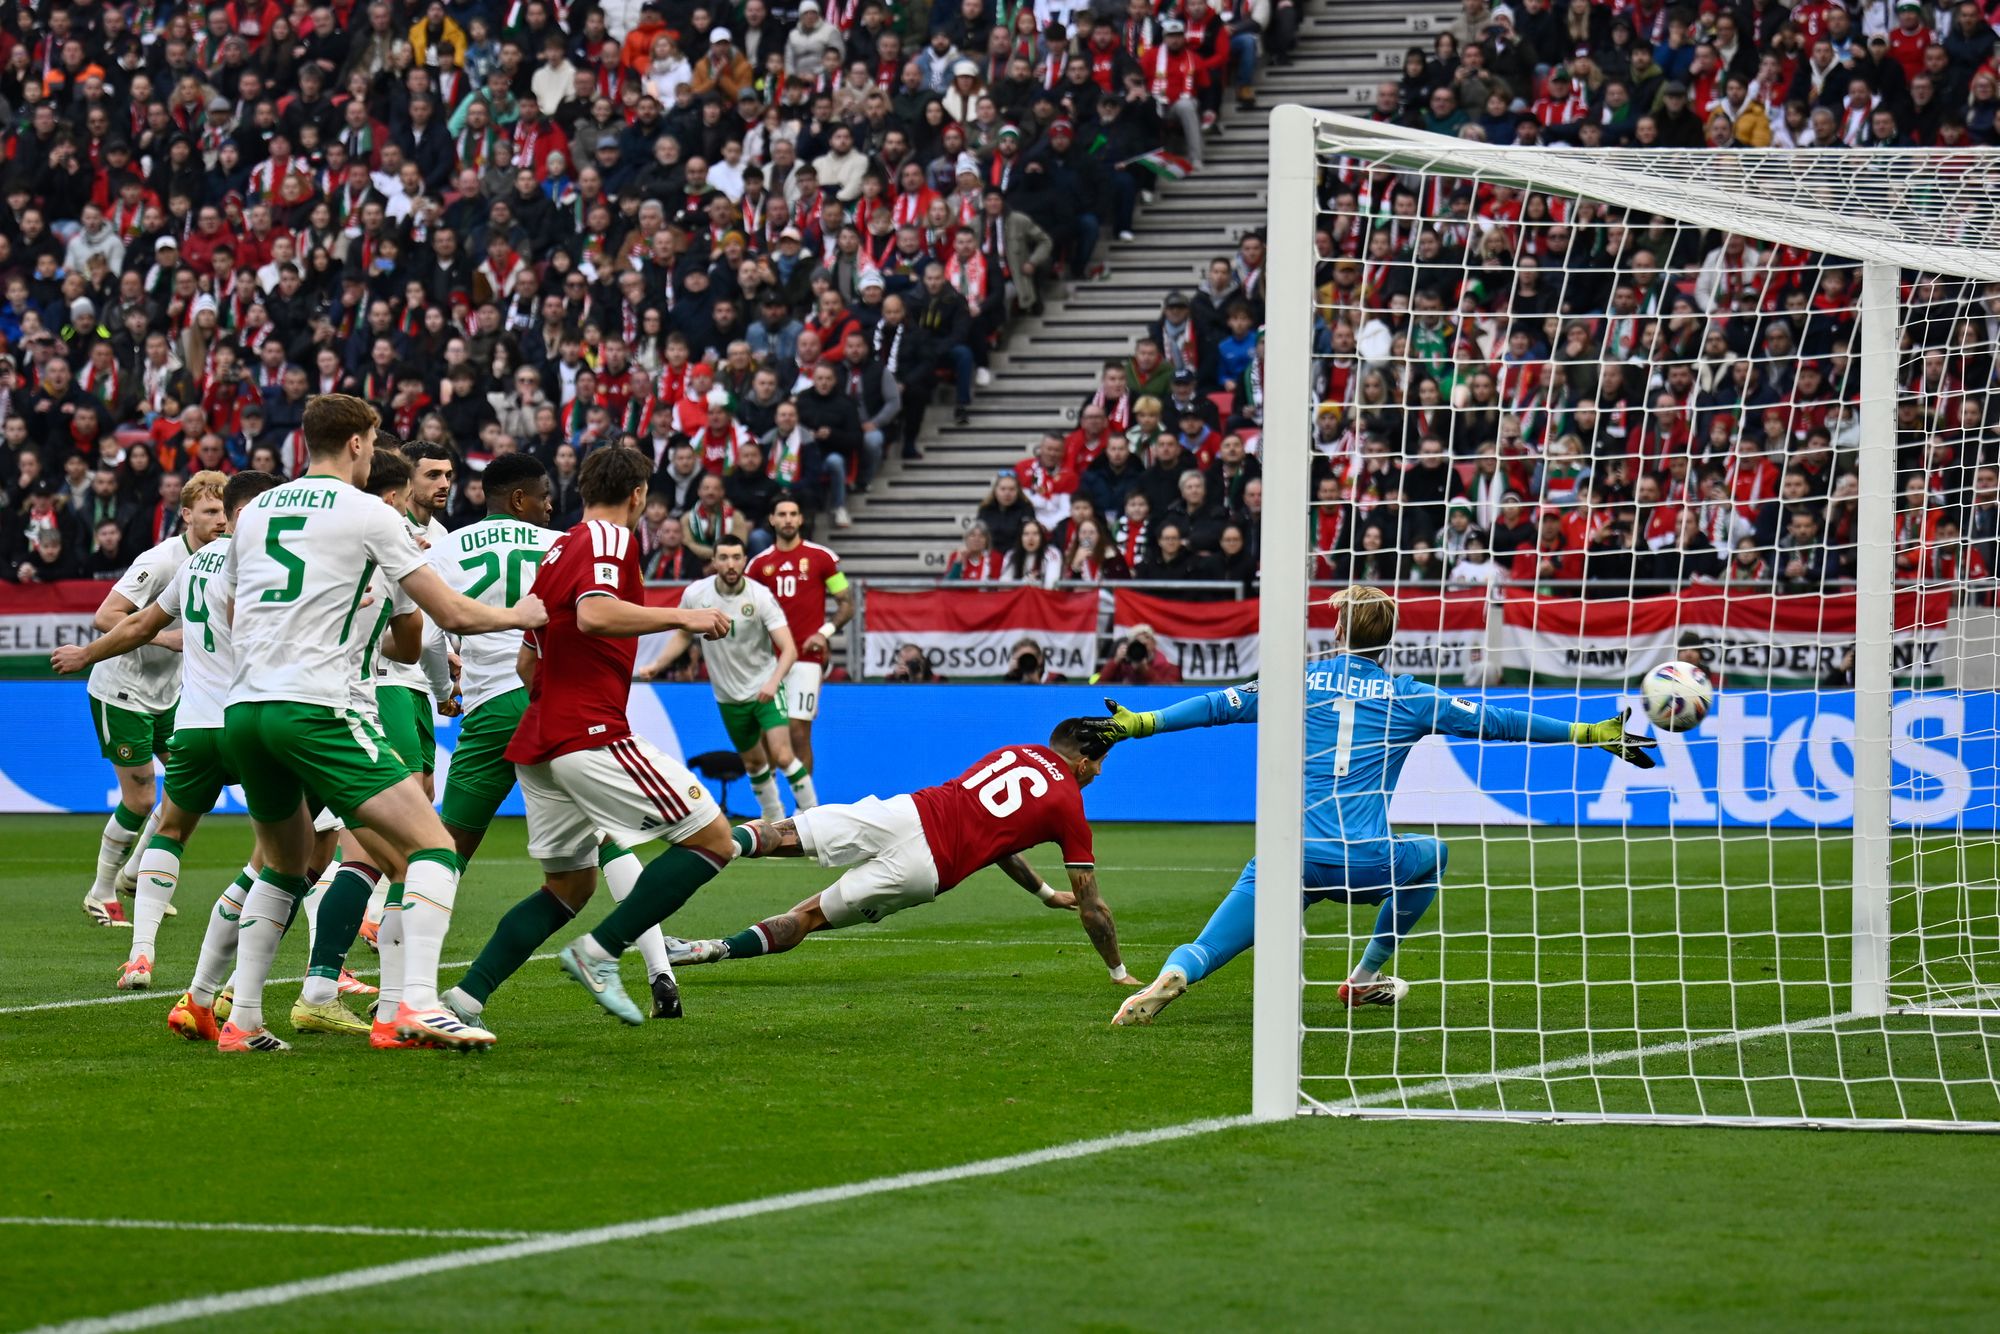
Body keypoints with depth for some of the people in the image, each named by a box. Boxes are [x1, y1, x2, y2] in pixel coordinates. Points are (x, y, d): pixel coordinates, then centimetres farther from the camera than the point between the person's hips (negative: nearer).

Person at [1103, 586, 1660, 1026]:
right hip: (1368, 864, 0)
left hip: (1295, 858, 0)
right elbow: (1497, 722, 13)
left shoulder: (1302, 682, 11)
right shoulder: (1409, 699, 9)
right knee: (1432, 853, 32)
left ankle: (1173, 975, -36)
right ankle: (1367, 976, 32)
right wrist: (1593, 735, 20)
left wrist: (1139, 724, 25)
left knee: (1204, 951, 2)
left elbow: (1220, 705, 14)